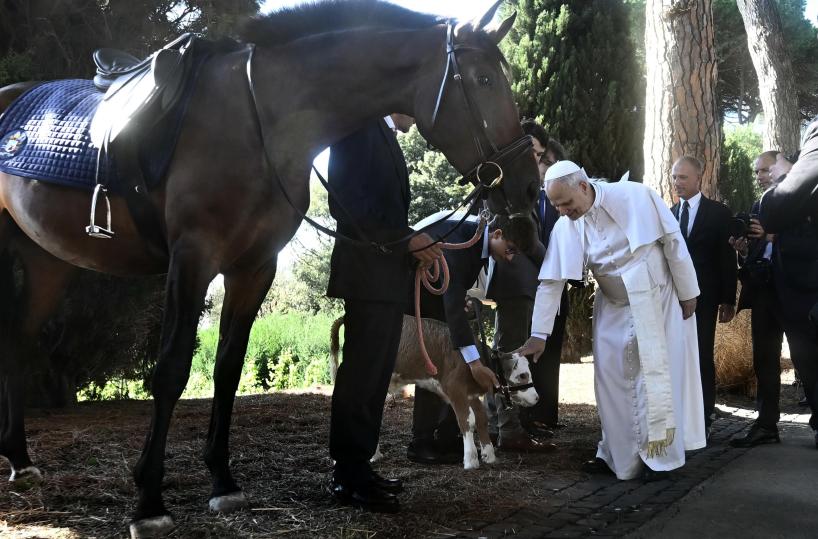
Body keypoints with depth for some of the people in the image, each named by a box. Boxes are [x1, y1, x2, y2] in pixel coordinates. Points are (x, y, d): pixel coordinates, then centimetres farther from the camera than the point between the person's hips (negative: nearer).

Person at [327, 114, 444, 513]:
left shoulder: (385, 137, 21)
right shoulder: (360, 125, -8)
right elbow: (350, 201, -17)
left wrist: (410, 244, 8)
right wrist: (404, 240, -16)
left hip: (386, 270, 10)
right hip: (368, 270, -10)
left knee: (375, 374, 11)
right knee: (361, 373, -6)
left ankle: (358, 468, 18)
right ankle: (349, 478, 0)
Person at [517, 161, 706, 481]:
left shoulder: (635, 196, -20)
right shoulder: (565, 228, -9)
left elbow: (673, 241, -12)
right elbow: (550, 282, -6)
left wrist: (687, 293, -8)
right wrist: (538, 334, -7)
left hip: (656, 302, -4)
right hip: (614, 310, 4)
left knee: (655, 378, -3)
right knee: (612, 379, 3)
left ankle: (659, 455, 8)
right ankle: (617, 454, 16)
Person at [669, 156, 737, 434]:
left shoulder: (718, 212, 2)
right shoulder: (668, 214, 11)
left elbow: (727, 258, 0)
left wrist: (728, 300, -5)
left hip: (703, 298, -3)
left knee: (702, 357, -1)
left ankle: (703, 419, 7)